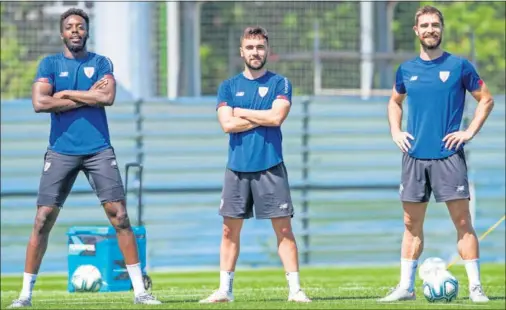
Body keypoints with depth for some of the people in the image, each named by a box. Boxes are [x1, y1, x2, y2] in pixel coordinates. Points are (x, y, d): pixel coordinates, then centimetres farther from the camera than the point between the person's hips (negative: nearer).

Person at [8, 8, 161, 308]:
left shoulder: (101, 63, 8)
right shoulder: (50, 64, 6)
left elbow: (108, 97, -11)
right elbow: (39, 103, -10)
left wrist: (65, 94, -9)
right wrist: (88, 97, -8)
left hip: (98, 150, 1)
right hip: (61, 151, 0)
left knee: (120, 216, -4)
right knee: (43, 219, -4)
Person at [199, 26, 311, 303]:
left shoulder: (279, 84, 5)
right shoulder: (228, 87, 10)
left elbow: (277, 116, -11)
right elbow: (227, 124, -3)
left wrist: (241, 112, -2)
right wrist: (262, 118, -6)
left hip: (271, 167, -2)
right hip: (237, 168, 2)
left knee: (283, 228, -4)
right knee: (230, 230, 3)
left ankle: (295, 289, -3)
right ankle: (224, 289, 9)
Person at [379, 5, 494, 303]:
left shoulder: (458, 66, -1)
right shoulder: (406, 70, 9)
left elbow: (486, 99, 5)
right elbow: (395, 102, 26)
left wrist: (470, 132, -4)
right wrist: (395, 131, 10)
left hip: (449, 155, -3)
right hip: (415, 156, 4)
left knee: (463, 221, -7)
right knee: (412, 225, 7)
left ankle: (476, 287, -6)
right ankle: (406, 287, 13)